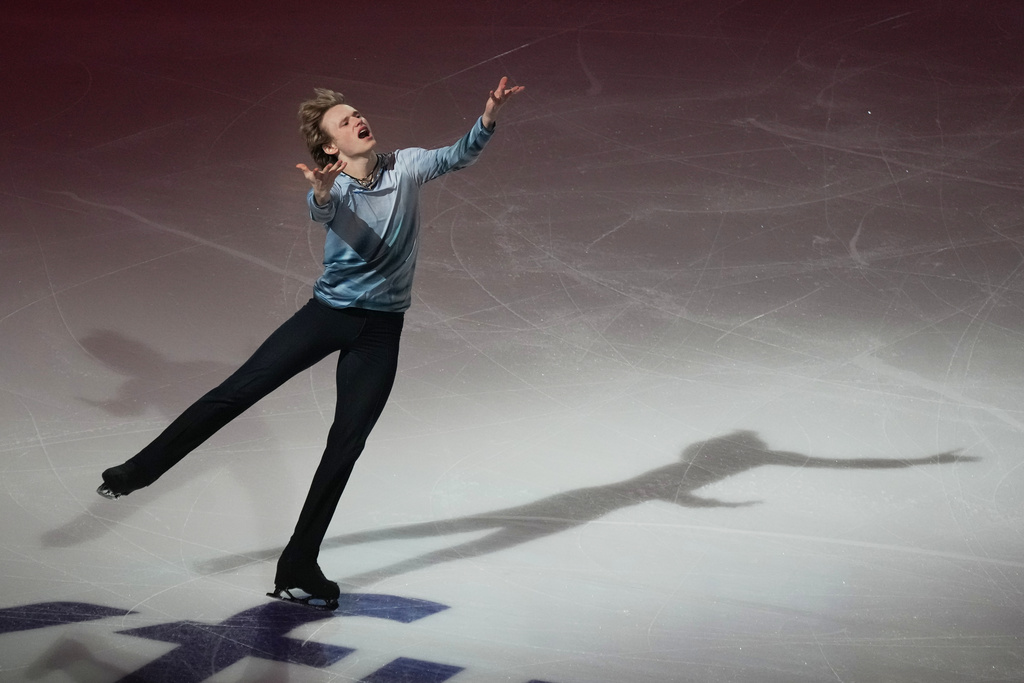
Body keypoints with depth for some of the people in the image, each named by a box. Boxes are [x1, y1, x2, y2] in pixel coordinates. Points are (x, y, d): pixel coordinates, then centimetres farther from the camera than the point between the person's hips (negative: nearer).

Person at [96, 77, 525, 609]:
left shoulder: (405, 167, -2)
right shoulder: (332, 189, -10)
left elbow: (458, 156, -10)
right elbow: (322, 213, -32)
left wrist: (488, 118, -30)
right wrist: (322, 192, -57)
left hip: (380, 329, 1)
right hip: (328, 311, -1)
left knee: (347, 444, 0)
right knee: (237, 391, -6)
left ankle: (299, 566, 6)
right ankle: (144, 468, 8)